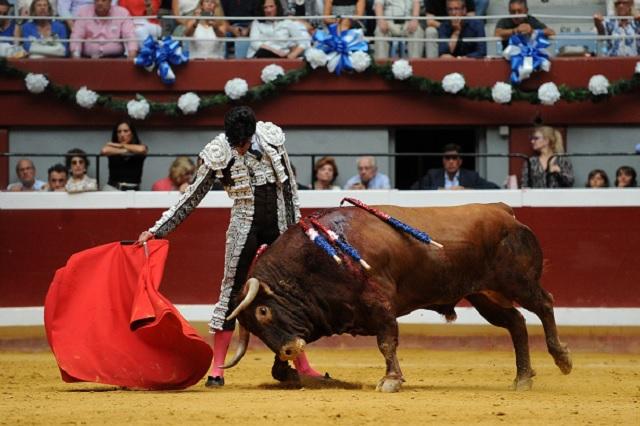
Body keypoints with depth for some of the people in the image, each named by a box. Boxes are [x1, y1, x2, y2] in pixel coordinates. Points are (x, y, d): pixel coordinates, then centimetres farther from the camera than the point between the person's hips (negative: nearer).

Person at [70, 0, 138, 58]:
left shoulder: (122, 13, 4)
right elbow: (76, 37, 0)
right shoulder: (83, 12, 5)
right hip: (88, 59, 0)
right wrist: (76, 56, -18)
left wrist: (132, 55, -23)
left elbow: (130, 37, -3)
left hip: (115, 57, 0)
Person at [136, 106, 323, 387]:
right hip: (245, 227, -3)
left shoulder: (271, 137, -9)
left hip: (280, 226, 3)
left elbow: (289, 183, 3)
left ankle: (301, 365, 19)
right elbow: (192, 197, -7)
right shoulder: (218, 153, -15)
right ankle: (217, 369, 1)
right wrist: (156, 230, -8)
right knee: (231, 293, -4)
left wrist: (295, 227, 4)